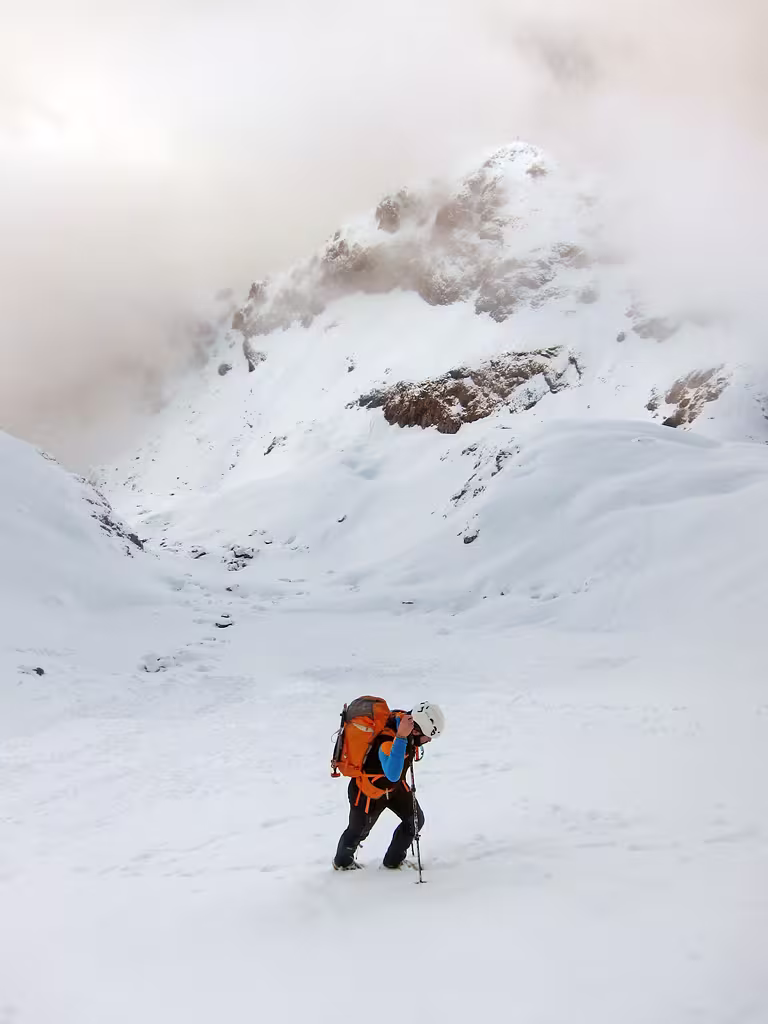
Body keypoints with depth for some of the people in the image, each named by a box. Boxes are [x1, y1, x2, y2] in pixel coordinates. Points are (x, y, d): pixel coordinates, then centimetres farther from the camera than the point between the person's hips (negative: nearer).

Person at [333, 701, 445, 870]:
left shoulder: (403, 719, -20)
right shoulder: (387, 741, -44)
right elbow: (393, 774, -59)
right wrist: (401, 737, -62)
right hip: (368, 791, -7)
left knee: (415, 819, 6)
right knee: (359, 831, 17)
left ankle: (393, 860, 28)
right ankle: (342, 861, 49)